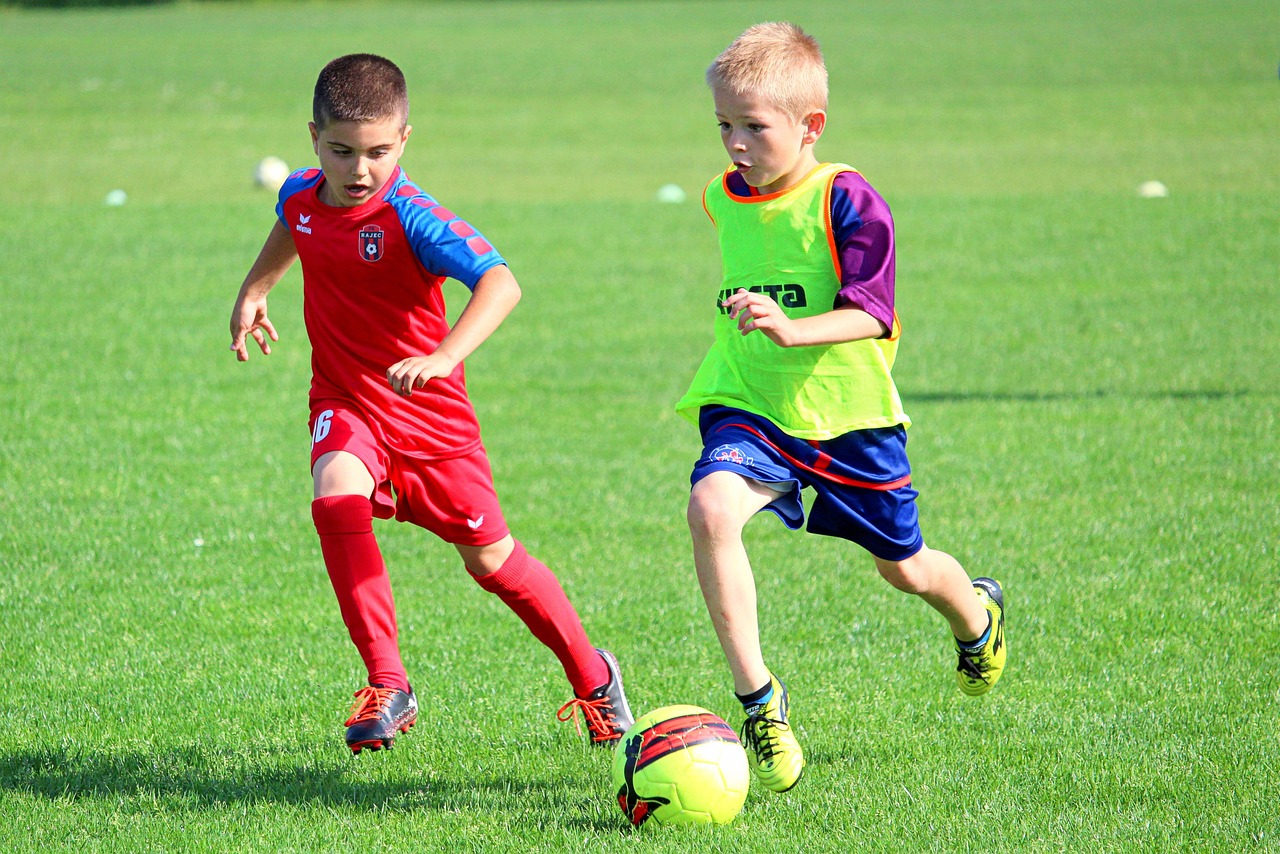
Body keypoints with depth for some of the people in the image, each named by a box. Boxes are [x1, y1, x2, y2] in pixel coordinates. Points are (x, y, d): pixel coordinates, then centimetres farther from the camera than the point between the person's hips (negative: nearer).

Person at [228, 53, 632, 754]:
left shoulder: (412, 217, -25)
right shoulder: (301, 197, -4)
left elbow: (500, 283, -39)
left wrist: (445, 357, -51)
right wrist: (253, 291, 24)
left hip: (428, 410, -4)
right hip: (346, 402, 4)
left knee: (488, 558, 7)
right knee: (337, 497, -29)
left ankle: (591, 675, 33)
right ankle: (387, 686, -24)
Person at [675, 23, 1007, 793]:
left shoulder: (849, 203, -17)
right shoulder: (725, 198, 2)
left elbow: (873, 313, -26)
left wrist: (793, 330, -40)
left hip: (848, 414, -3)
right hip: (750, 409, 3)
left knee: (903, 568, 15)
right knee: (711, 509, -29)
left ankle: (977, 614, 54)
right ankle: (758, 696, -23)